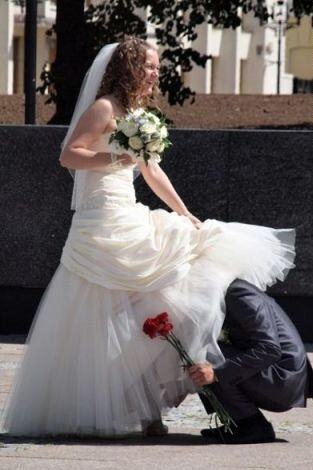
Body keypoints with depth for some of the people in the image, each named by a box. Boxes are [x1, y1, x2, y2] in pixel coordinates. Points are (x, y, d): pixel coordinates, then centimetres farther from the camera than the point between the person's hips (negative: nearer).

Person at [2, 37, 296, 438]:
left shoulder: (137, 114, 20)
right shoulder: (104, 108, -7)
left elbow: (152, 172, 27)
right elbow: (68, 155, -14)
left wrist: (185, 215, 26)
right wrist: (114, 159, -26)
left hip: (130, 221, 10)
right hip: (104, 221, -10)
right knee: (108, 317, -8)